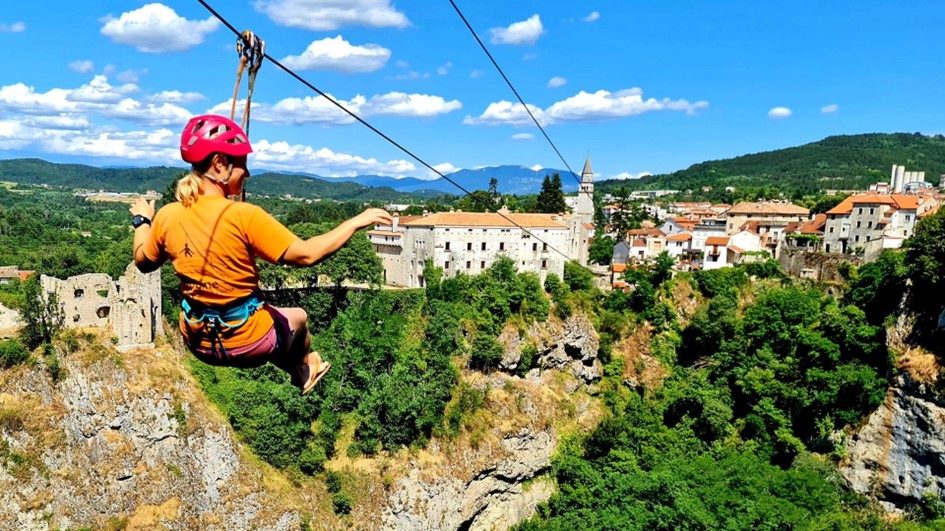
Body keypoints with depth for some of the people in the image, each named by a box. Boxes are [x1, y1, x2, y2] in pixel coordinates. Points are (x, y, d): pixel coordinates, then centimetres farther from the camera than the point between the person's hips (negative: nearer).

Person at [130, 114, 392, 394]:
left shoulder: (167, 216, -9)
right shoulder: (244, 216, -26)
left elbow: (143, 262, 9)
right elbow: (307, 254, -27)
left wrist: (142, 220, 26)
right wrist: (357, 221, -18)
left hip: (198, 342, 5)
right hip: (248, 344, -5)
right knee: (298, 317, 29)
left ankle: (299, 372, 54)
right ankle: (306, 369, 57)